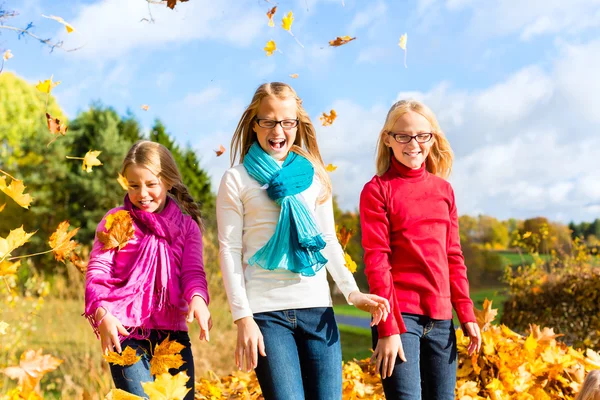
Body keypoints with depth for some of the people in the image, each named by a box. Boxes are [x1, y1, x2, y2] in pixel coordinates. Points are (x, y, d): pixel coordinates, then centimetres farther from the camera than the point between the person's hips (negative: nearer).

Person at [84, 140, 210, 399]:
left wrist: (197, 298, -23)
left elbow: (193, 271, 1)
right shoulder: (115, 221, 5)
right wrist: (102, 313, -22)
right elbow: (97, 273, -2)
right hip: (127, 333, -3)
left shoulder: (186, 225, 12)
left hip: (173, 334, 3)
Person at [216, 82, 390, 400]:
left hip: (317, 308, 4)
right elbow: (229, 250, 0)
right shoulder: (237, 179, 3)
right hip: (266, 311, -3)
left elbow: (329, 240, 15)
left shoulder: (314, 176, 13)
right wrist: (243, 318, -8)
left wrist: (351, 290, 0)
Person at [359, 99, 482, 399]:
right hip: (398, 316, -5)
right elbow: (376, 261, -8)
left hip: (441, 319, 5)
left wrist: (466, 315, 7)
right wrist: (388, 329, -13)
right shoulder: (377, 190, -2)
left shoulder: (444, 189, 12)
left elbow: (453, 256, 14)